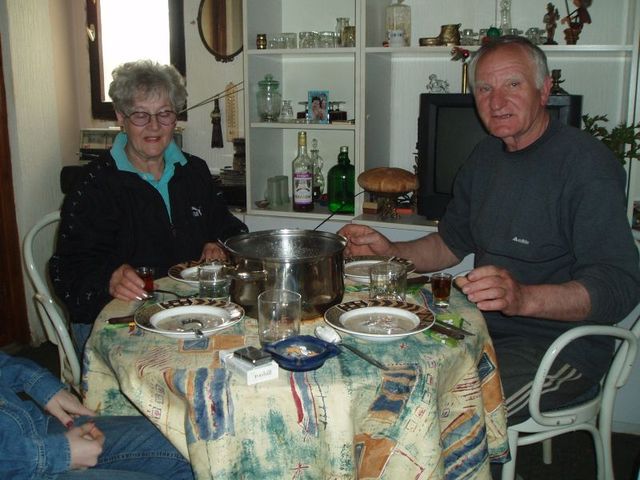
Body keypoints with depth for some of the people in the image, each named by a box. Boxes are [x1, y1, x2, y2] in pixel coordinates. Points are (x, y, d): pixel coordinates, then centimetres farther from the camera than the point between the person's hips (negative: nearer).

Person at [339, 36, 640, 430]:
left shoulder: (586, 162, -16)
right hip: (485, 328, 7)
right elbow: (452, 242, 20)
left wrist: (524, 298, -39)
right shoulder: (487, 156, 9)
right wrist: (390, 251, 2)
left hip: (561, 348, -7)